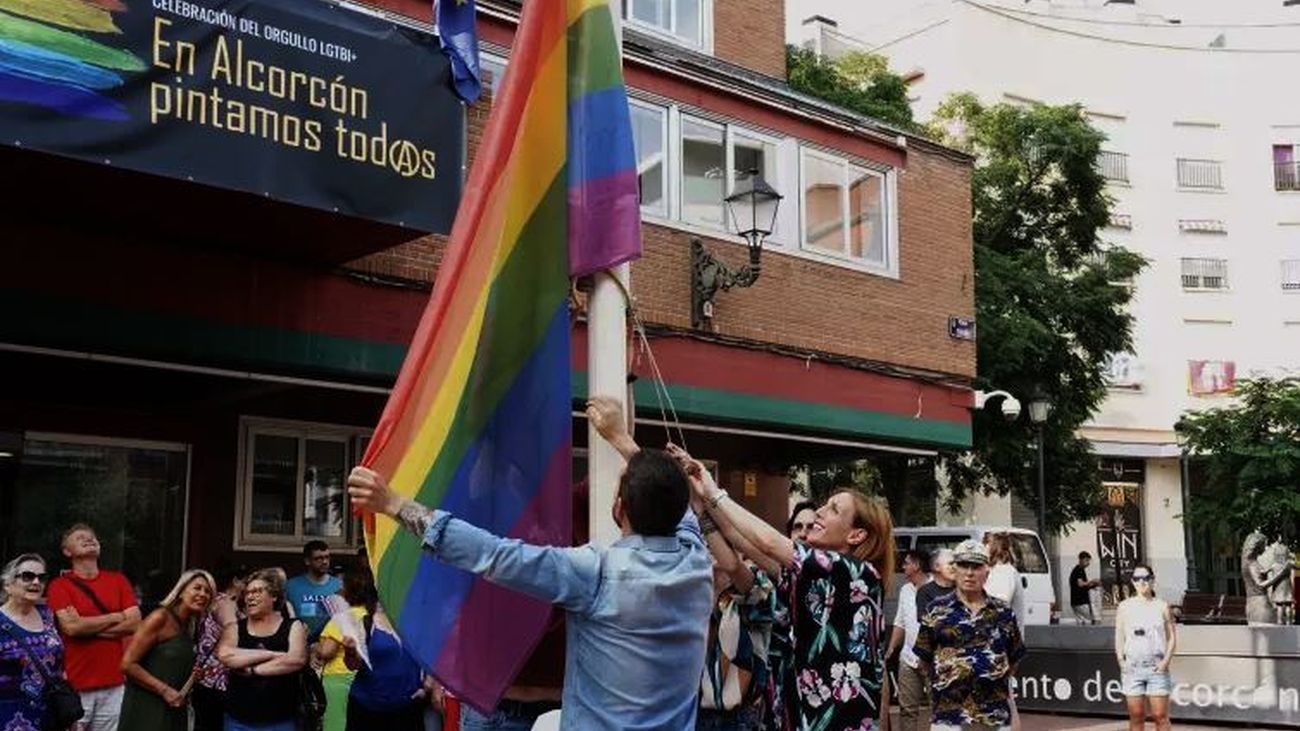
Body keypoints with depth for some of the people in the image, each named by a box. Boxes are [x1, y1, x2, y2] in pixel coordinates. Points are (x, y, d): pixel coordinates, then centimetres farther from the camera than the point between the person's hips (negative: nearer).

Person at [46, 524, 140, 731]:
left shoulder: (118, 580, 12)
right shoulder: (60, 585, 2)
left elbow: (135, 623, 1)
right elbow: (71, 627, -12)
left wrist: (86, 626, -7)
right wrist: (115, 617, -2)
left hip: (114, 682, 3)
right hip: (76, 684, -3)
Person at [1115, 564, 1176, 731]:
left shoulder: (1161, 606, 5)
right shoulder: (1124, 607, 7)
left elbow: (1172, 637, 6)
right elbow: (1119, 637, 8)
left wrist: (1166, 660, -7)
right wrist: (1121, 660, -5)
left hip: (1156, 667, -1)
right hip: (1132, 667, 1)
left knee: (1160, 715, -4)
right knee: (1136, 716, 4)